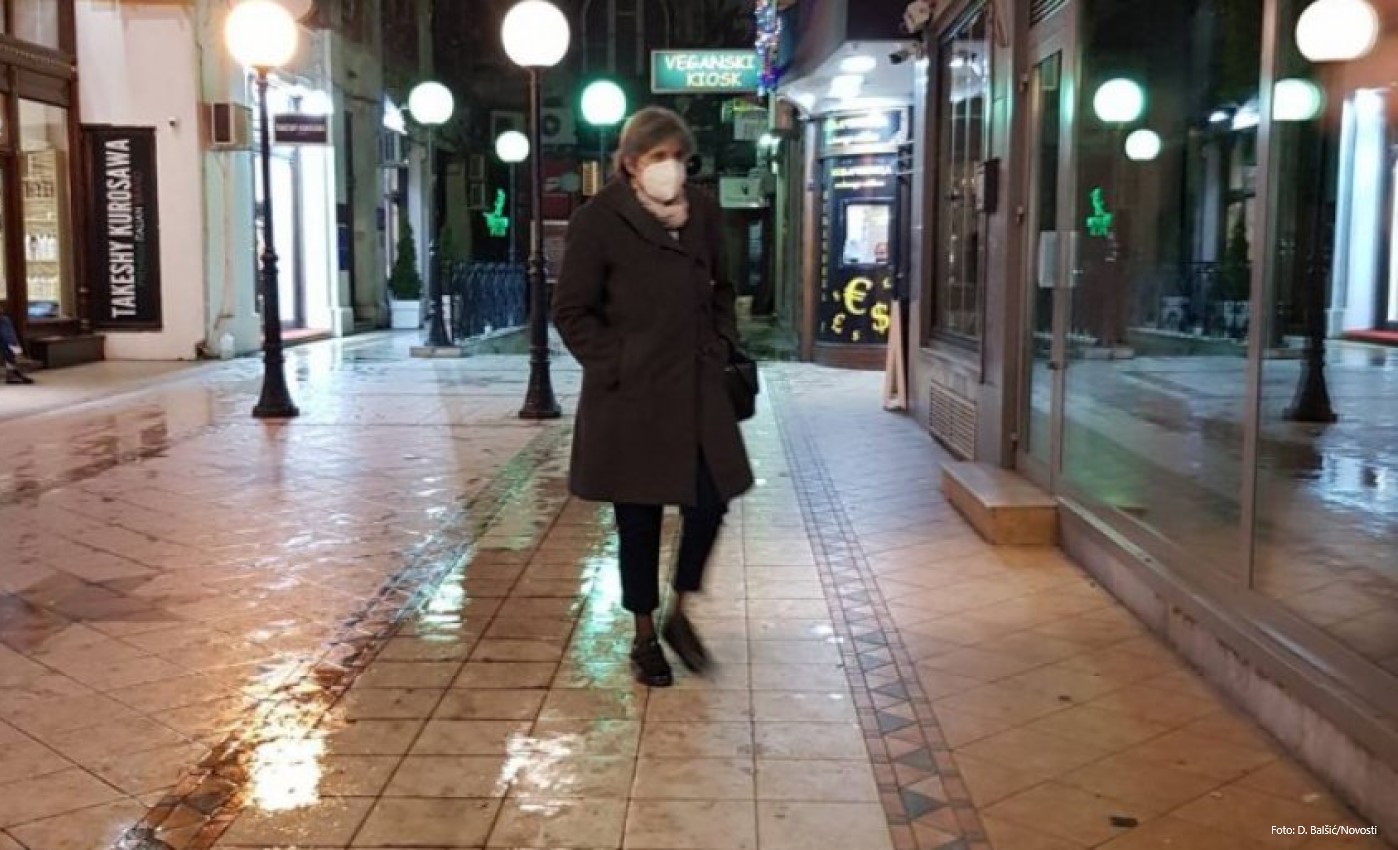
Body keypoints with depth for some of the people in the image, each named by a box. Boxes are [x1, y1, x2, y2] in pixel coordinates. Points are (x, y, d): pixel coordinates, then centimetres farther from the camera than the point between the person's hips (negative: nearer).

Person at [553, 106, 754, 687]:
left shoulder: (702, 214, 5)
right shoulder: (598, 222, -9)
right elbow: (571, 312, -6)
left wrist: (721, 346, 7)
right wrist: (616, 367, -12)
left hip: (696, 391, 4)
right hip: (631, 398, -4)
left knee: (710, 504, 2)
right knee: (639, 519, 6)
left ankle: (679, 615, 26)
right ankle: (644, 636, 24)